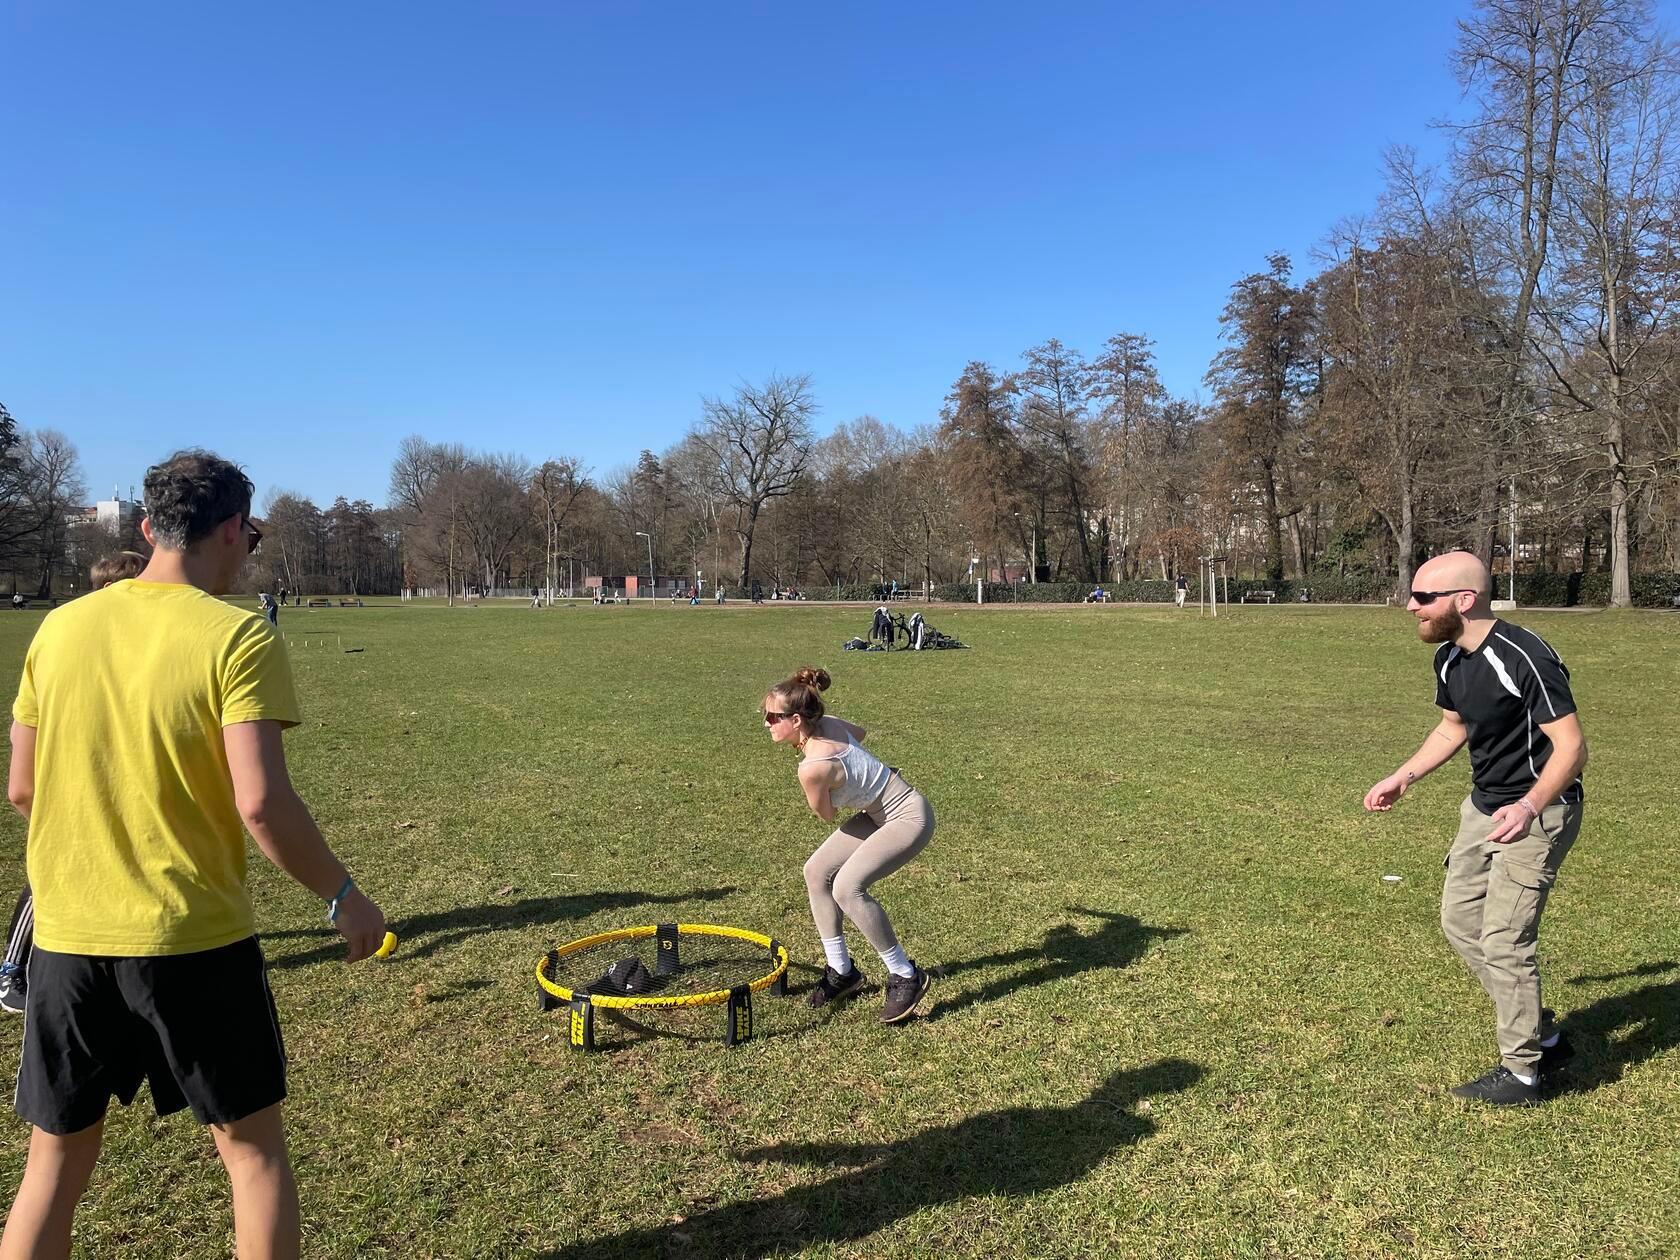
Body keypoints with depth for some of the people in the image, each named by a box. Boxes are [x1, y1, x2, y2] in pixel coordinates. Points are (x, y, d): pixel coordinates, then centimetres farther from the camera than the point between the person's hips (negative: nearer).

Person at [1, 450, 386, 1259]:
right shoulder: (237, 636, -13)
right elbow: (261, 803, -20)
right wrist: (341, 895, -6)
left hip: (66, 941, 5)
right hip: (195, 941, -4)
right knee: (252, 1148, 13)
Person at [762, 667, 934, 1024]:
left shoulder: (812, 768, -30)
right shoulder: (828, 723, -8)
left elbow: (827, 815, -9)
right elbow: (860, 733, 16)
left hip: (909, 818, -10)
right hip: (880, 812, 10)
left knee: (847, 887, -25)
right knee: (816, 872, 5)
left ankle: (905, 977, -7)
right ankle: (841, 971, 18)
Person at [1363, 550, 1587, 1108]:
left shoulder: (1525, 658, -27)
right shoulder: (1449, 658, 0)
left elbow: (1572, 746, -26)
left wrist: (1529, 807, -40)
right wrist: (1403, 777, 9)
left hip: (1536, 812, -9)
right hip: (1484, 805, 9)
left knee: (1503, 941, -6)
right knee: (1460, 920, 14)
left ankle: (1521, 1074, 13)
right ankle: (1542, 1037, 30)